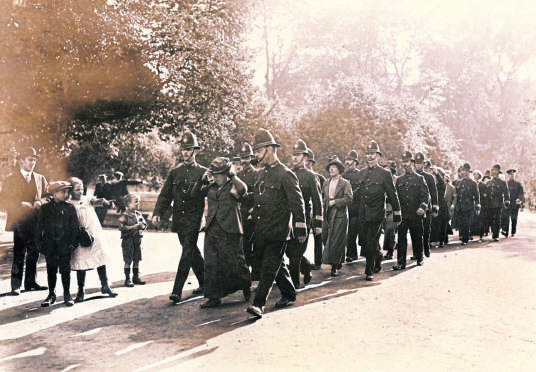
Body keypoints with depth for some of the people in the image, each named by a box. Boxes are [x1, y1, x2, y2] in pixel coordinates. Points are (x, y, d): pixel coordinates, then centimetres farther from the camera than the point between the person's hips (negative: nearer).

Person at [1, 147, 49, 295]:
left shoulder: (40, 178, 14)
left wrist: (40, 202, -8)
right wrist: (21, 204, -16)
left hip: (36, 222, 4)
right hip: (20, 222, -4)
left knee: (34, 254, 9)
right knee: (19, 254, -5)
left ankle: (30, 282, 19)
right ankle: (15, 286, 0)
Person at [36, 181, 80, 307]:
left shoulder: (70, 208, 3)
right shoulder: (45, 208, 4)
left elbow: (75, 226, 3)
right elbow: (40, 227, 6)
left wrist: (73, 242, -4)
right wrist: (41, 244, 1)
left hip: (65, 245, -1)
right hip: (50, 246, 1)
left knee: (65, 270, 3)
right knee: (51, 271, 9)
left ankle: (67, 295, 13)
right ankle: (51, 295, 20)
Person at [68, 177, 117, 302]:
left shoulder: (88, 199, 8)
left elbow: (95, 201, -12)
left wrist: (101, 201, -35)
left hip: (95, 235, 3)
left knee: (101, 259, 5)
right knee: (81, 263, 1)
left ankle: (105, 286, 17)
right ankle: (81, 291, 11)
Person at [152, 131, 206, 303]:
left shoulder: (203, 172, 0)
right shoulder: (174, 173, 11)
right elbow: (165, 194, 8)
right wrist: (157, 213, -5)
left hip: (194, 220, -5)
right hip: (179, 220, 5)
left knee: (187, 253, -10)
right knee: (192, 252, 14)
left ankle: (177, 291, -11)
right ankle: (204, 283, 29)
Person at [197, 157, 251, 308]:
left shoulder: (233, 186, -1)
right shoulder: (211, 188, 13)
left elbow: (243, 189, -21)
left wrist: (233, 176, -19)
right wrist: (203, 180, 1)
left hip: (230, 230, -5)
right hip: (212, 230, 5)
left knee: (234, 263, 1)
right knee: (211, 264, 4)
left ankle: (246, 286, 29)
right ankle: (214, 297, 12)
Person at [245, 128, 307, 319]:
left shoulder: (285, 174, -11)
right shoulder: (261, 173, 13)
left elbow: (297, 202, -10)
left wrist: (300, 228, -11)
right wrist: (254, 217, 20)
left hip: (277, 231, -8)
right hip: (261, 231, 8)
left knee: (269, 267, -9)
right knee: (277, 264, 17)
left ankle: (259, 304, -10)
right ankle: (289, 294, 33)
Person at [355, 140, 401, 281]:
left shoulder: (385, 174, -4)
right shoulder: (362, 173, 10)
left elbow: (392, 195, -1)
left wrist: (397, 214, 0)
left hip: (376, 214, -5)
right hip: (363, 214, 5)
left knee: (371, 243, -5)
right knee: (363, 241, 8)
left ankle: (370, 272, 5)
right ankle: (378, 257, 36)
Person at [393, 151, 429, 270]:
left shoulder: (419, 178, 3)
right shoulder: (399, 179, 12)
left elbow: (425, 195, -4)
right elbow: (396, 196, 15)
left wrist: (422, 207, -20)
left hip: (416, 214, -2)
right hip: (402, 214, 2)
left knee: (417, 237, 8)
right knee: (401, 237, -4)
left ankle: (419, 258, 26)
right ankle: (401, 262, -2)